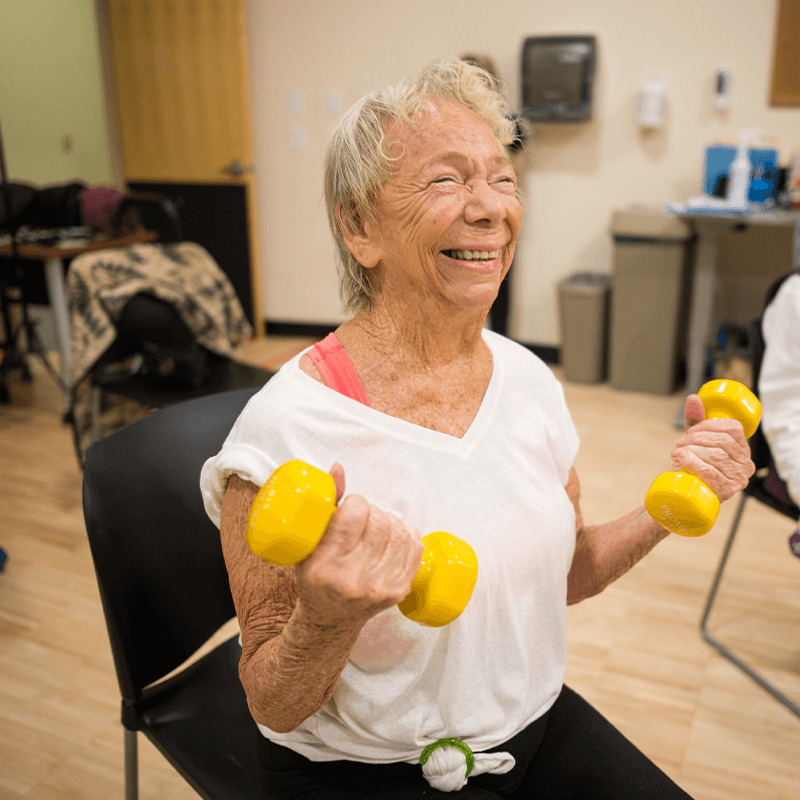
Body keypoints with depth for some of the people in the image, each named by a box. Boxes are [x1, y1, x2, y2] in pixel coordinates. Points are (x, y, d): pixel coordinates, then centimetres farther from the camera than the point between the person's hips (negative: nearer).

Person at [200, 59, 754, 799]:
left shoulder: (529, 378, -6)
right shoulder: (289, 425, -24)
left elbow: (563, 575, 7)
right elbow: (273, 707, -16)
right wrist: (325, 620, -36)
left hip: (535, 726, 5)